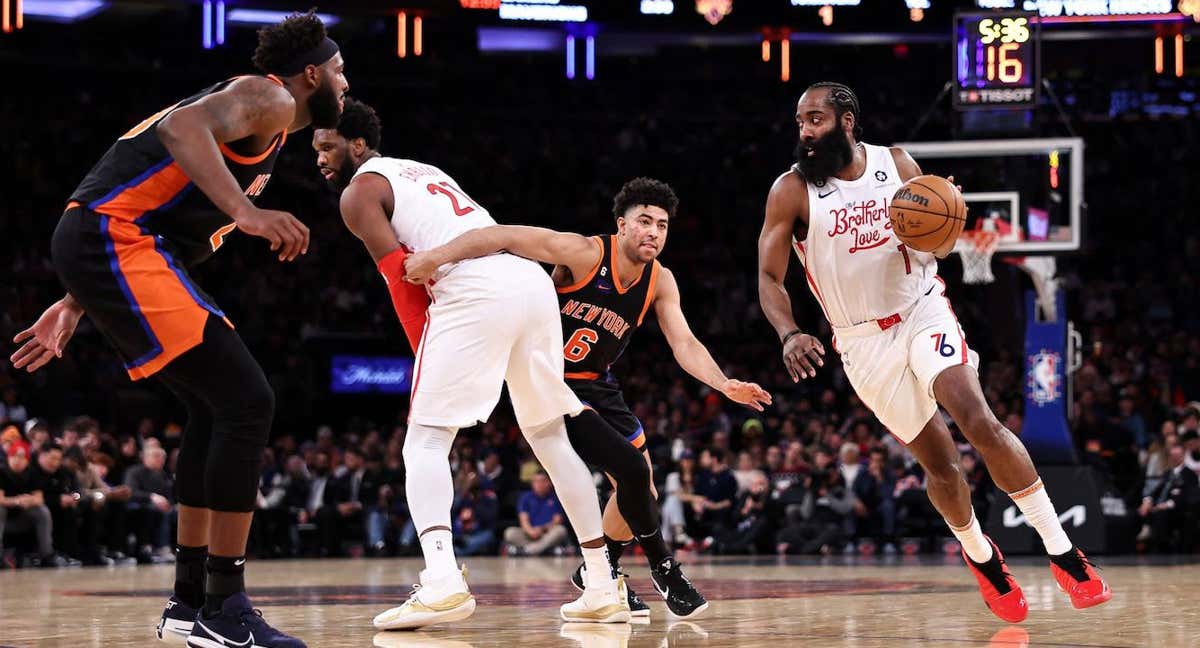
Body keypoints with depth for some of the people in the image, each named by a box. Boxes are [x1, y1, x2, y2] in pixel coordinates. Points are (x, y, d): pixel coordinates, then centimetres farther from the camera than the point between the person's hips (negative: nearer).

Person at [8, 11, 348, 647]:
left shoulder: (263, 120, 28)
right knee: (246, 401, -12)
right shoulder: (268, 97, -2)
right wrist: (247, 212, -36)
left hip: (96, 242, 11)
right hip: (115, 242, -11)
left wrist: (73, 306, 29)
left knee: (217, 405, 16)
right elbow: (181, 126, -25)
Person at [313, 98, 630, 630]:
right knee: (550, 438, 19)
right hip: (533, 281, 7)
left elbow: (404, 278, 0)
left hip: (476, 292, -7)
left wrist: (426, 356, 7)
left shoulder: (359, 191, 11)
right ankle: (603, 589, 18)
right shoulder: (423, 172, 35)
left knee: (425, 442, -1)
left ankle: (442, 583, -22)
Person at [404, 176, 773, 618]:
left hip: (598, 386, 8)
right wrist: (438, 256, -42)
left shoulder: (660, 282, -2)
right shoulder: (584, 254, -22)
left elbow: (684, 344, -6)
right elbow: (506, 236, -29)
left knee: (639, 486, 12)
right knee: (633, 470, -20)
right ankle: (663, 569, -1)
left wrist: (724, 385, -25)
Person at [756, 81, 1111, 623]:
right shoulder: (791, 191, -8)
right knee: (937, 460, 1)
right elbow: (769, 277, -7)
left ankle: (1062, 552, -19)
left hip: (923, 310, 0)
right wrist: (789, 334, -25)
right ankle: (981, 557, 30)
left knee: (979, 420, -21)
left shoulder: (898, 165, -1)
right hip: (864, 341, 0)